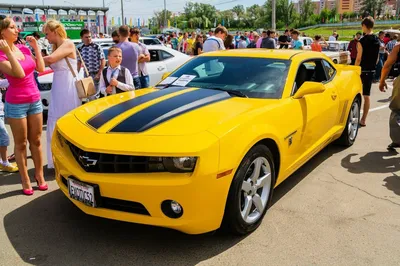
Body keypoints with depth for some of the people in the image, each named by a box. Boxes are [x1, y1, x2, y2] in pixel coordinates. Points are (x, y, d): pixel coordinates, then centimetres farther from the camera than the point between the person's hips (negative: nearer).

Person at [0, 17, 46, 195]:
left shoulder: (24, 48, 6)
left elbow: (41, 68, 4)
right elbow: (19, 73, -24)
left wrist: (35, 46, 4)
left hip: (35, 100, 5)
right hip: (16, 104, -5)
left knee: (36, 141, 12)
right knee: (21, 143, 5)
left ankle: (40, 176, 23)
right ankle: (25, 180, 15)